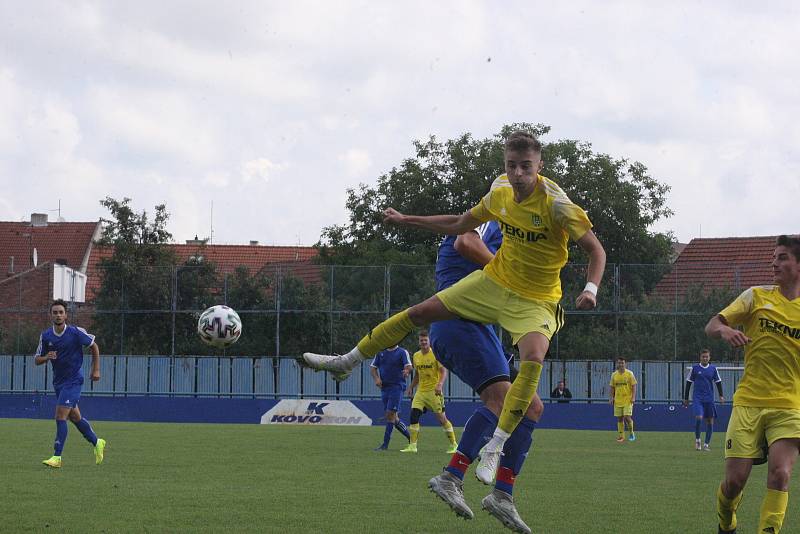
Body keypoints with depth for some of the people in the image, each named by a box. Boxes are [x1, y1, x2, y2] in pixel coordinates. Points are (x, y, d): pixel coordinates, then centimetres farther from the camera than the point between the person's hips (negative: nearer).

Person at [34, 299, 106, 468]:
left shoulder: (76, 332, -12)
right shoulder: (46, 336, -2)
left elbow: (94, 346, 2)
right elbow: (37, 359, 4)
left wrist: (96, 370, -1)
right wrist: (46, 357, -19)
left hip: (73, 380, -6)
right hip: (58, 381, 6)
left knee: (60, 416, -15)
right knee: (74, 417, 15)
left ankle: (57, 457, -14)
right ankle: (97, 442, 36)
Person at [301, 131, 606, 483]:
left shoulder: (555, 204, -23)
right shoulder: (500, 193, -5)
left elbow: (595, 249, -18)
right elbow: (460, 224, 14)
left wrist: (591, 289, -36)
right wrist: (406, 221, 14)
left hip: (535, 302, -5)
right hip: (493, 282, 5)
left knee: (533, 360, -32)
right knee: (419, 313, 4)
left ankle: (494, 448, -22)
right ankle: (346, 362, 22)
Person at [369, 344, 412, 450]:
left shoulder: (402, 352, -1)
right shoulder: (380, 352, 12)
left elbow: (409, 366, -14)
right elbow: (372, 367, 13)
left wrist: (407, 371, -37)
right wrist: (376, 378, -6)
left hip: (397, 387, -6)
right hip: (384, 387, 6)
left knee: (390, 414, -12)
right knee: (393, 417, 9)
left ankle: (385, 444, -10)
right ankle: (410, 437, 24)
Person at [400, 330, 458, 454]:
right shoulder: (416, 356, 11)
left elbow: (444, 371, -12)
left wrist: (440, 384, -28)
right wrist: (411, 387, 14)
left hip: (434, 391, -5)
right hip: (421, 391, 5)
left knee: (441, 418, -4)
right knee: (414, 414, -8)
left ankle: (453, 445, 9)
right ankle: (412, 446, -5)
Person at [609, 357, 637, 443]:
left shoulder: (629, 373, -3)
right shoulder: (614, 375, 7)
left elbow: (633, 386, -3)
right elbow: (612, 387, 12)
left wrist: (633, 397, -12)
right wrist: (612, 397, 2)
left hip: (628, 400, -4)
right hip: (618, 400, 4)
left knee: (627, 417, -12)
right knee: (619, 419, 4)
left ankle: (632, 434, 7)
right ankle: (621, 436, 10)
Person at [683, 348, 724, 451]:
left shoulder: (713, 369, 5)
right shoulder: (695, 368, 1)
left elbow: (718, 382, 11)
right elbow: (688, 383, 6)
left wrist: (721, 395, 0)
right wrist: (686, 398, 5)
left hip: (709, 399, 2)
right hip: (697, 398, -2)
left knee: (710, 421, 1)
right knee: (699, 417, -19)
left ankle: (707, 444, 11)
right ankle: (697, 439, 1)